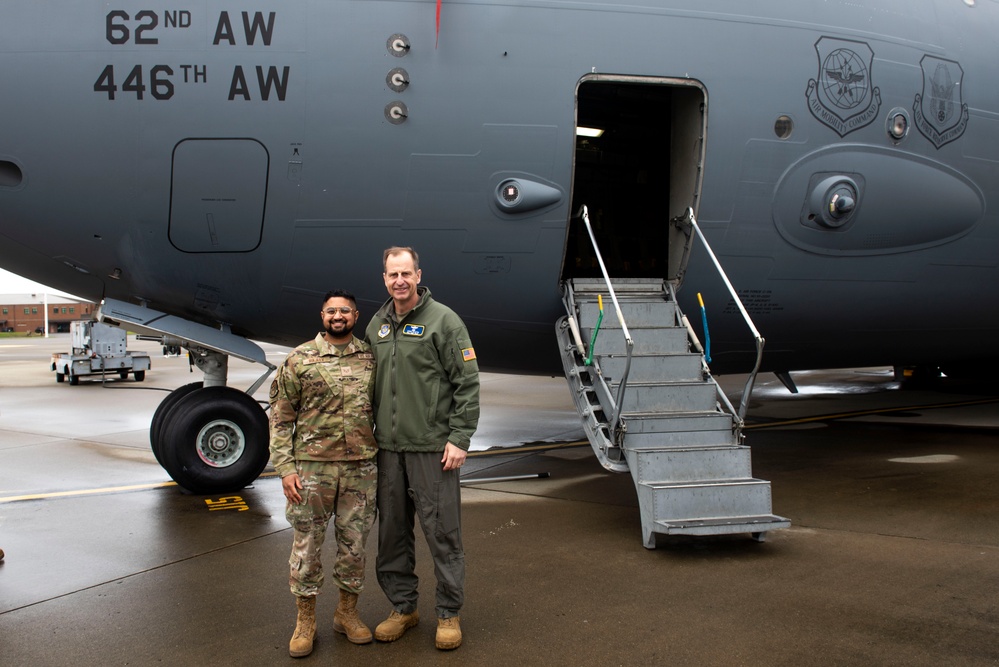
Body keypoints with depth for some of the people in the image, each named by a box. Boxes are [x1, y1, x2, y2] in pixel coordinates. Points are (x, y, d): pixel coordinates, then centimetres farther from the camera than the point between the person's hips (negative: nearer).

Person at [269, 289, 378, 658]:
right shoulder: (299, 360, -1)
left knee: (354, 545, 11)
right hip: (312, 468, -2)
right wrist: (285, 468, -8)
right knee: (307, 545, 5)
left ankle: (347, 612, 28)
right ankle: (306, 620, 20)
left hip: (361, 468, 2)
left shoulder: (371, 358, 6)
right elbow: (280, 419, -2)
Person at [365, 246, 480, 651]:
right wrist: (371, 435, 14)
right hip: (388, 449, 6)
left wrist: (459, 438, -12)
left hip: (432, 447, -5)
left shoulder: (443, 320, -5)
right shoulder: (376, 325, 12)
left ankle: (449, 613, 14)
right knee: (392, 531, 12)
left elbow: (467, 382, -7)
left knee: (442, 532, 1)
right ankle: (403, 607, 27)